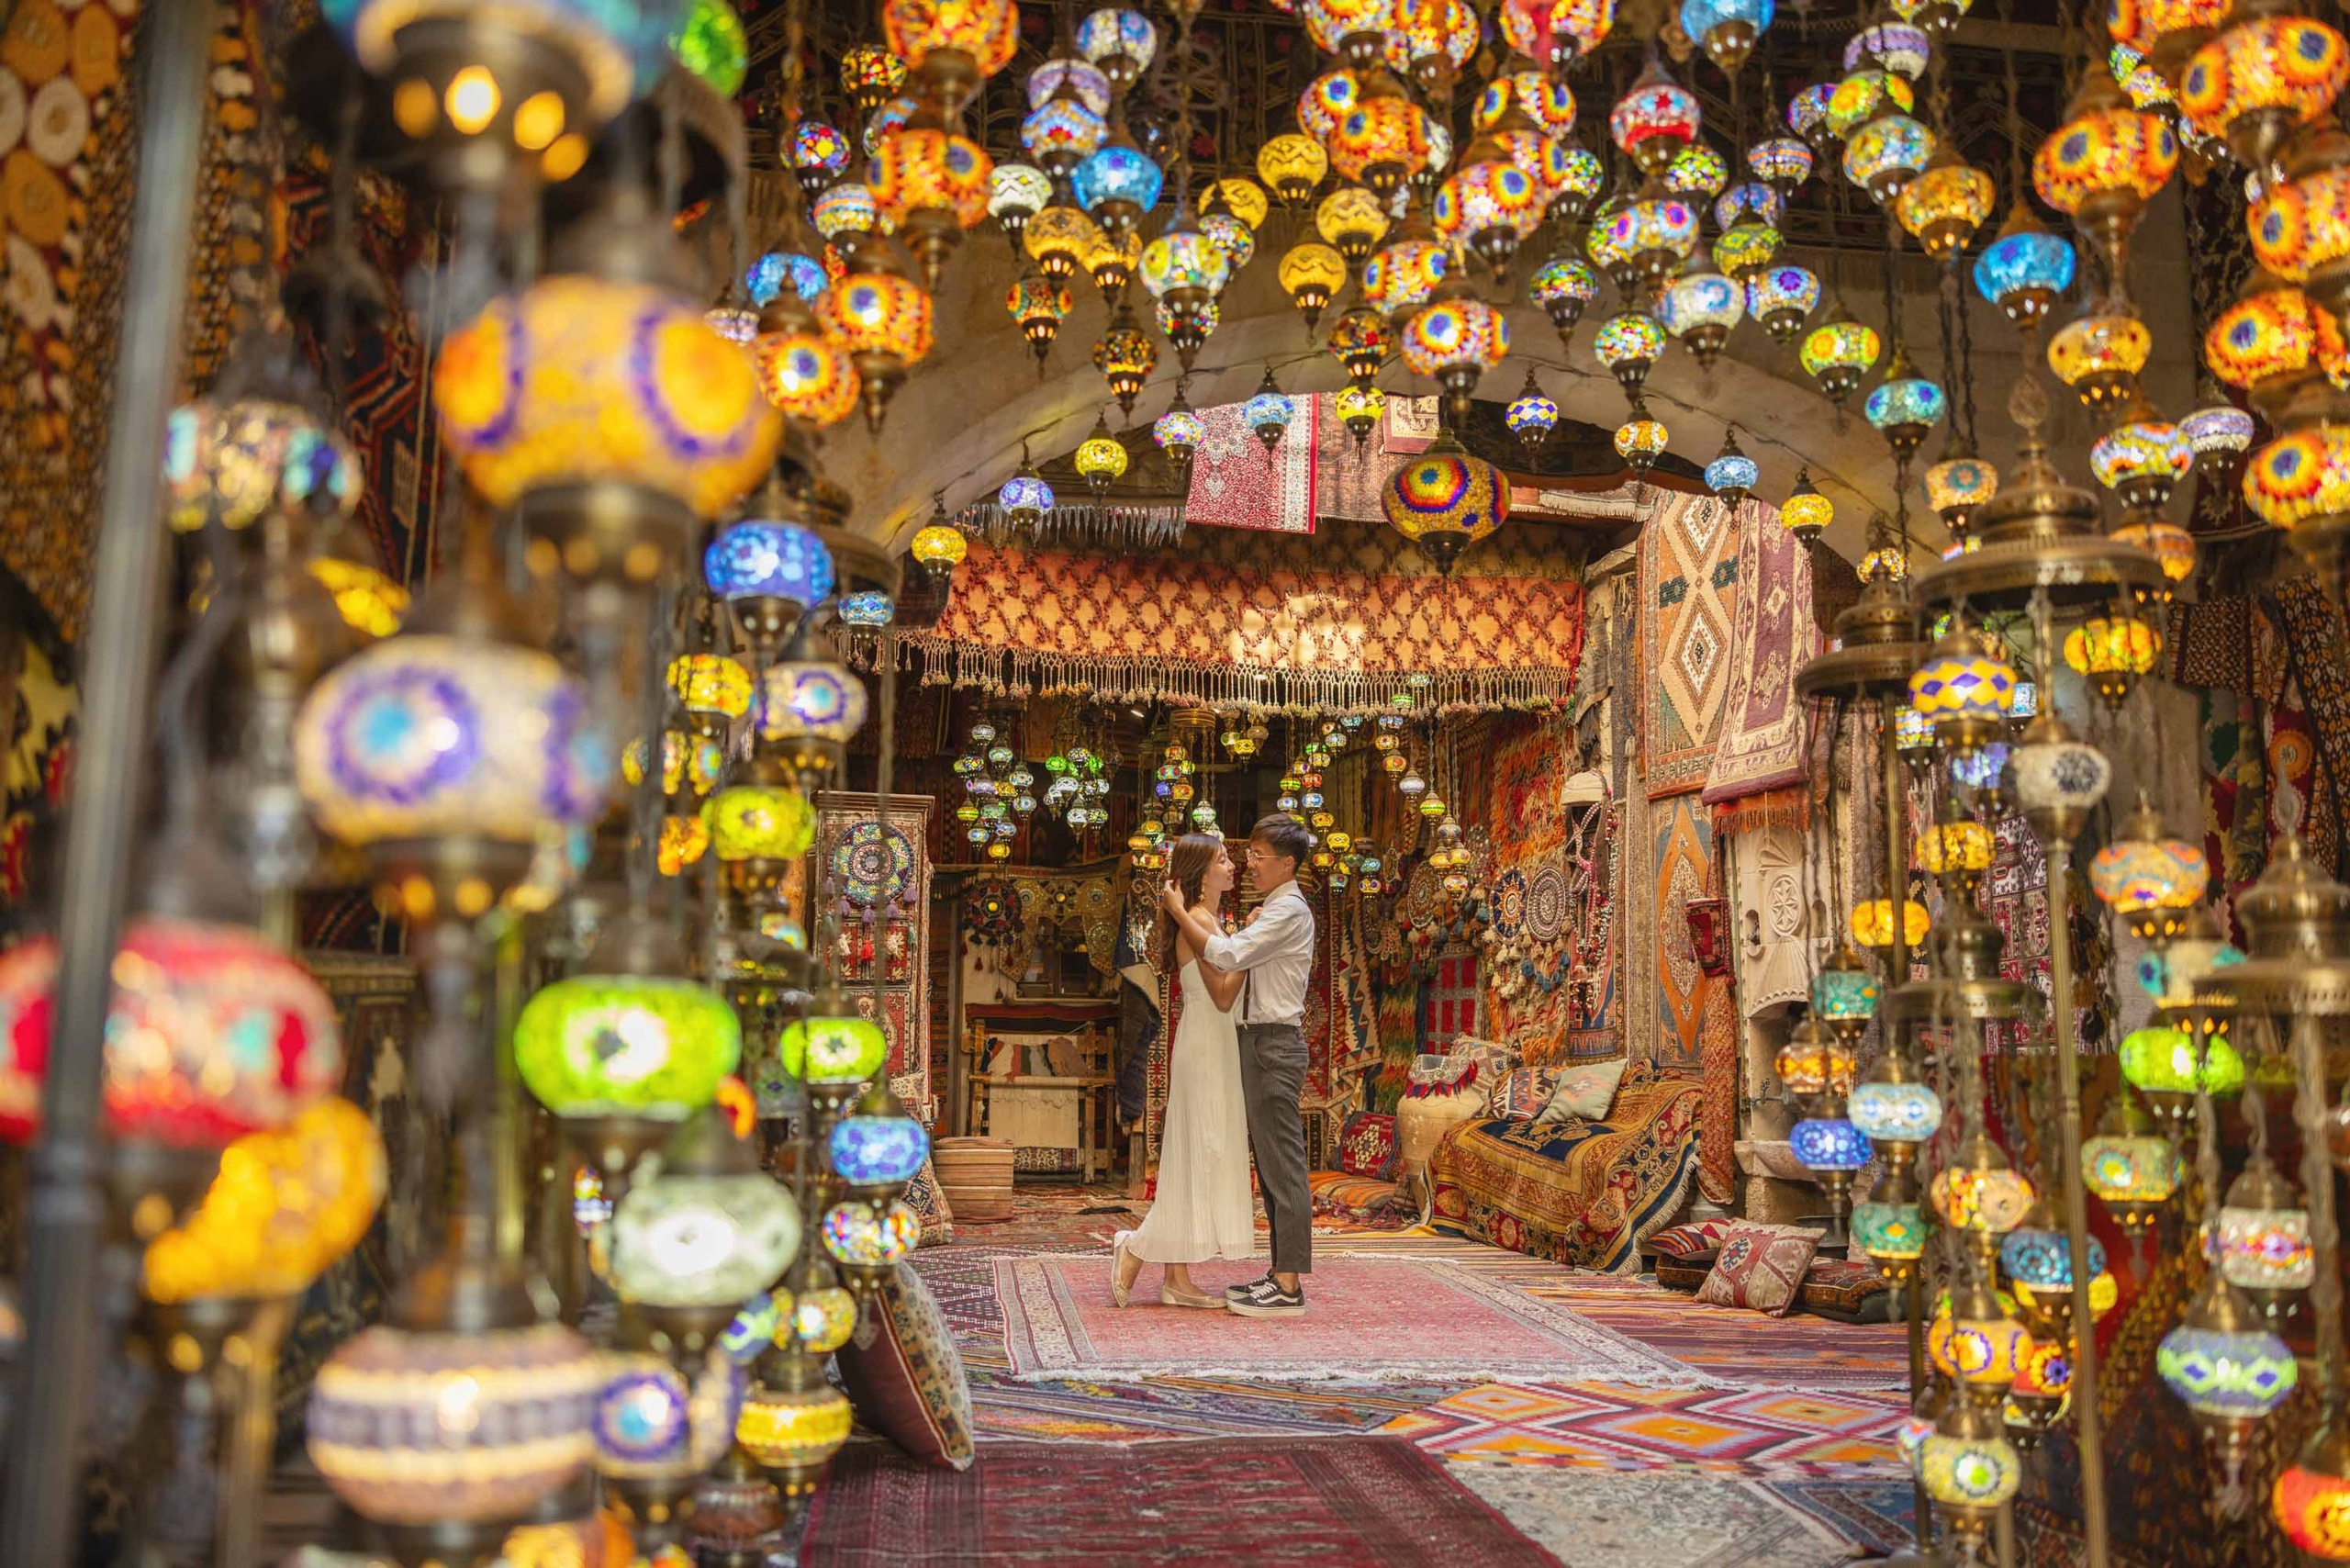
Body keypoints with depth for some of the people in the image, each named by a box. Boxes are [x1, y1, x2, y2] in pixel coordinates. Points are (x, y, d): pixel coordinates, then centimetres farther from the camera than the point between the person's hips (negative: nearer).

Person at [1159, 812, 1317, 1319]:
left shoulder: (1289, 911, -13)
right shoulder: (1272, 910, 20)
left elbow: (1227, 955, -22)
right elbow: (1238, 963, 17)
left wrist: (1180, 912, -13)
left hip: (1275, 1044, -11)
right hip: (1260, 1040, 11)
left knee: (1282, 1163, -9)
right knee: (1270, 1164, 13)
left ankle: (1289, 1287, -7)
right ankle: (1281, 1272, 20)